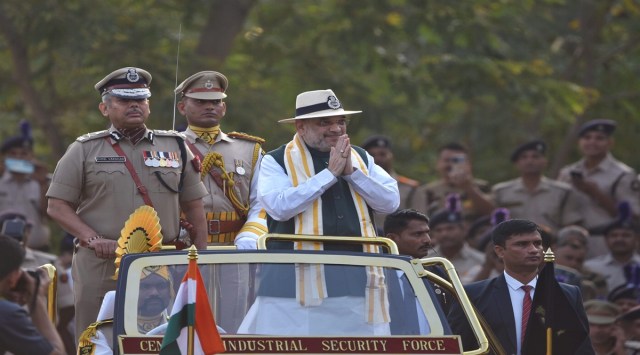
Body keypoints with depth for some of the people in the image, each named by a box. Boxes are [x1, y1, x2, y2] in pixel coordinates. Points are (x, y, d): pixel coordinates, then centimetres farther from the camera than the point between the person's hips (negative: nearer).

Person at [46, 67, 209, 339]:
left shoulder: (176, 147, 14)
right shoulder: (85, 151, 7)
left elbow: (194, 208, 16)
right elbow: (58, 206, 4)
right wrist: (93, 239, -10)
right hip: (101, 265, -2)